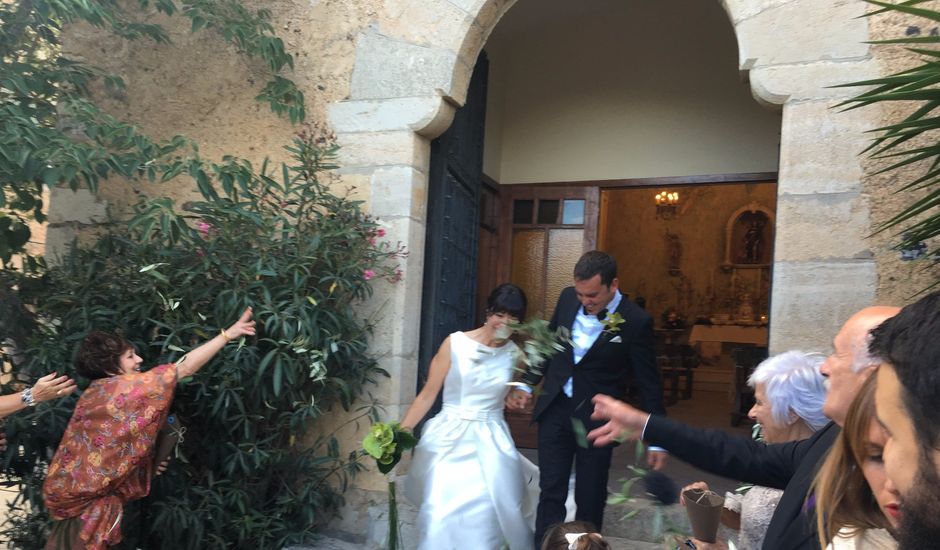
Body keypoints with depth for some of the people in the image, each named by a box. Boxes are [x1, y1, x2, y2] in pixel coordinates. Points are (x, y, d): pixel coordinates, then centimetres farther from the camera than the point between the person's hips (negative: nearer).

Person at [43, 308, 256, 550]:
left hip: (73, 490, 8)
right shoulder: (123, 388, -19)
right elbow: (186, 367, -20)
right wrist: (228, 334, -18)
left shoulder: (95, 393, 8)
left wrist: (150, 462, 8)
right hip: (84, 496, -8)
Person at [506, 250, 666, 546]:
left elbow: (649, 382, -8)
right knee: (550, 493, 7)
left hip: (596, 418, -3)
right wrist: (526, 384, 6)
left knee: (590, 500, 11)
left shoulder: (636, 321, -16)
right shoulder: (568, 298, -4)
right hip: (555, 410, 3)